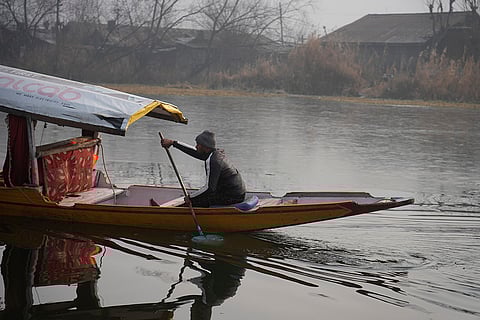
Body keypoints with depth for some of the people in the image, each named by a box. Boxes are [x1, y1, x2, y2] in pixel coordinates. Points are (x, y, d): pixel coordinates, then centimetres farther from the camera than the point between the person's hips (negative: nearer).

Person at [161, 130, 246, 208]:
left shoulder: (212, 161, -22)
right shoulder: (217, 153, 7)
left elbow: (210, 188, -25)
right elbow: (194, 152, 20)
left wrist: (190, 198, -13)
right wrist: (173, 143, 23)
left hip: (232, 198, -10)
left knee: (194, 201, -8)